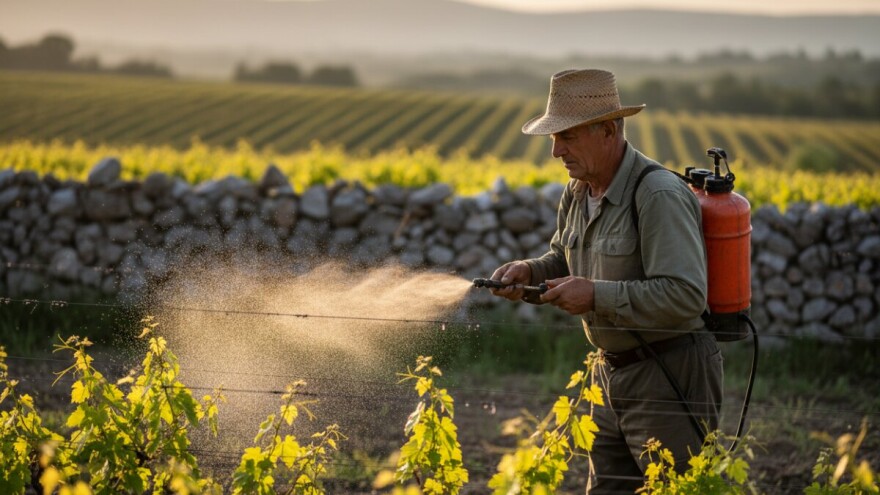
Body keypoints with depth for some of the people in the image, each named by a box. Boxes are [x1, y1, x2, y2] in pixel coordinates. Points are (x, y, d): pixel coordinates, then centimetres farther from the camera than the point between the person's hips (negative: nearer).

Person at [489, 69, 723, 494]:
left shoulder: (659, 196, -23)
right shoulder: (579, 191, 7)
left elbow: (685, 296, -30)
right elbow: (563, 264, 21)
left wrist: (597, 296, -27)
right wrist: (527, 272, -1)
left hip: (671, 379, -9)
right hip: (613, 373, 9)